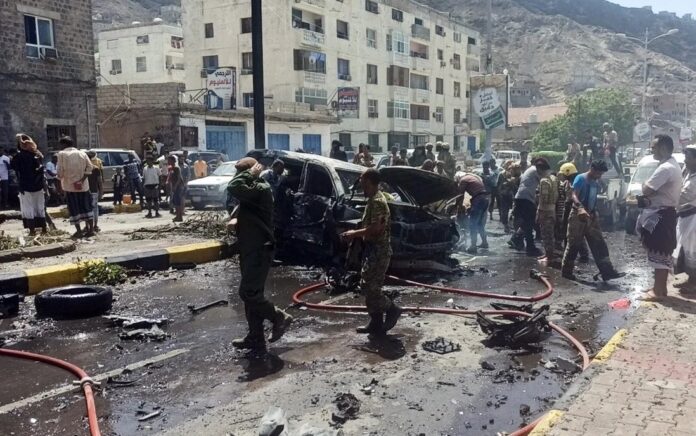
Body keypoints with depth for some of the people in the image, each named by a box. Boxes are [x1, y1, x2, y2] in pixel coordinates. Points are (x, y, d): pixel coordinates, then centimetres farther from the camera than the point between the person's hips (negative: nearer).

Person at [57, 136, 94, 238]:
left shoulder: (62, 154, -4)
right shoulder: (82, 153, 7)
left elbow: (60, 171, -9)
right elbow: (89, 167, -3)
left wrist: (60, 181, 5)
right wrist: (82, 180, -7)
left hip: (69, 185, -3)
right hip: (83, 186, 4)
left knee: (74, 209, 2)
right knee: (86, 207, 10)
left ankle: (78, 231, 1)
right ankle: (91, 229, 10)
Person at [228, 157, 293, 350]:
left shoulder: (261, 189, -17)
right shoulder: (254, 190, 14)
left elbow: (233, 188, -31)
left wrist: (249, 174, -18)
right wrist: (238, 219, 5)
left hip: (259, 251, -10)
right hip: (251, 251, 10)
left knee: (248, 293, -9)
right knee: (252, 294, 12)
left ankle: (280, 318, 7)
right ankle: (255, 338, 18)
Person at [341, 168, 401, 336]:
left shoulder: (377, 201, -18)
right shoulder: (375, 199, 15)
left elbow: (375, 228, -25)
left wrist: (354, 233, -14)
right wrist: (356, 234, 9)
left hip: (378, 251, -10)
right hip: (374, 250, 10)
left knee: (368, 286, -9)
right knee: (370, 286, 11)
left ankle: (391, 309, 5)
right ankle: (376, 323, 16)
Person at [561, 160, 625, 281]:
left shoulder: (596, 182, 14)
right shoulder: (581, 179, -11)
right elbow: (574, 195, -24)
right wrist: (581, 208, -41)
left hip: (591, 216, 8)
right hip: (578, 215, -8)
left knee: (599, 244, 2)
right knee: (574, 244, -1)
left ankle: (607, 272, 1)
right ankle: (566, 271, 10)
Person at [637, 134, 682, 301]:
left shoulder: (665, 168, -21)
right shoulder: (673, 166, 15)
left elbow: (647, 190, -22)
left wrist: (645, 184, 0)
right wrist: (648, 196, 0)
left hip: (660, 215, -11)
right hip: (664, 213, 11)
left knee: (659, 254, -5)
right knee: (662, 254, 15)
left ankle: (658, 291, 1)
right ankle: (660, 287, 23)